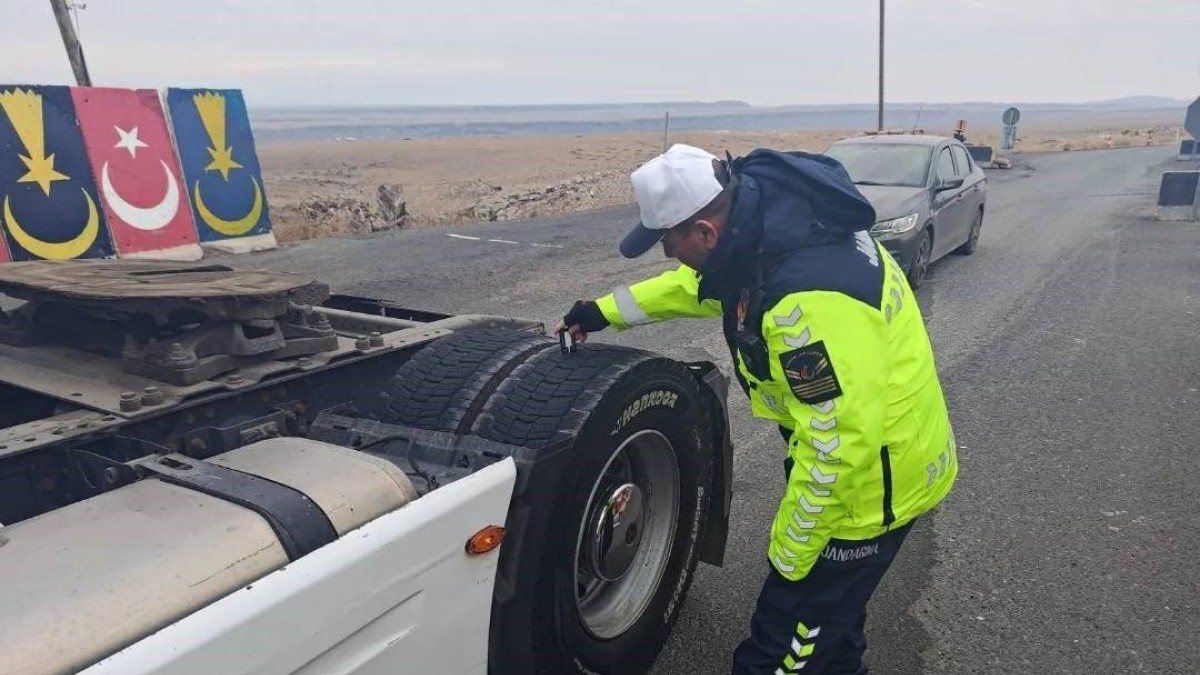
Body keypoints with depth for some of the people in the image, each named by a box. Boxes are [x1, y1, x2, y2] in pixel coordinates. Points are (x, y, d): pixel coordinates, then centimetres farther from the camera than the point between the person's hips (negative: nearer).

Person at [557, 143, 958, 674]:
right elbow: (704, 282, 13)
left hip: (871, 477, -9)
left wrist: (789, 554, -18)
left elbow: (840, 445, -32)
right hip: (857, 449, 9)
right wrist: (606, 311, 17)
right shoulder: (767, 215, -6)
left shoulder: (808, 300, -37)